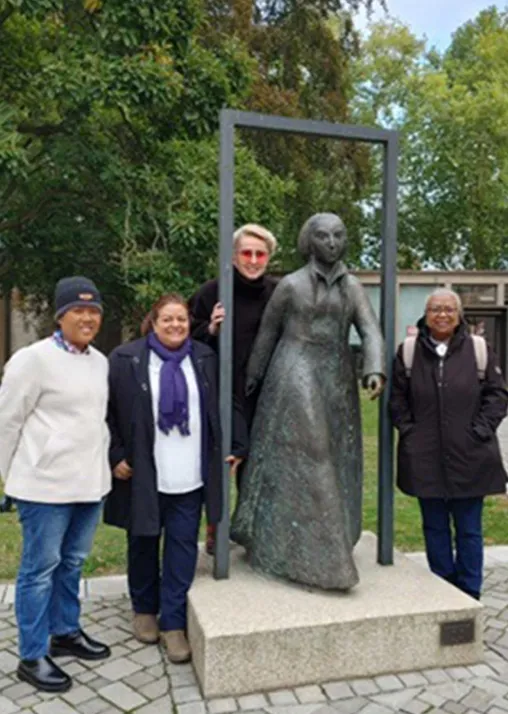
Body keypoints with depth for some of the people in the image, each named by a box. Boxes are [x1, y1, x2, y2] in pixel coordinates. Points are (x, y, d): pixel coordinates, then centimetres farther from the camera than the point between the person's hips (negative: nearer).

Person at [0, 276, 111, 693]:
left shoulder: (101, 361, 8)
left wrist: (104, 463, 14)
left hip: (91, 482, 6)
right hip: (46, 484, -6)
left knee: (73, 563, 19)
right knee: (41, 568, 5)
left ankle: (66, 632, 36)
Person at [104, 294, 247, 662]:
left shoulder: (206, 358, 3)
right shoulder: (125, 359, -4)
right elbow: (107, 411, -2)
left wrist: (238, 447, 5)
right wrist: (115, 456, -6)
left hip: (189, 476, 2)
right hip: (142, 475, -1)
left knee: (183, 548, 4)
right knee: (143, 543, 15)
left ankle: (174, 622, 16)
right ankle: (144, 609, 35)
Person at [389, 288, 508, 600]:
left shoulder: (479, 350, -1)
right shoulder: (409, 352, 2)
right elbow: (396, 397, 8)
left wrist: (481, 429, -6)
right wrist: (408, 428, -2)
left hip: (470, 458, -1)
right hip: (426, 459, 1)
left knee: (469, 530, 9)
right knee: (435, 528, 13)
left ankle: (469, 596, 24)